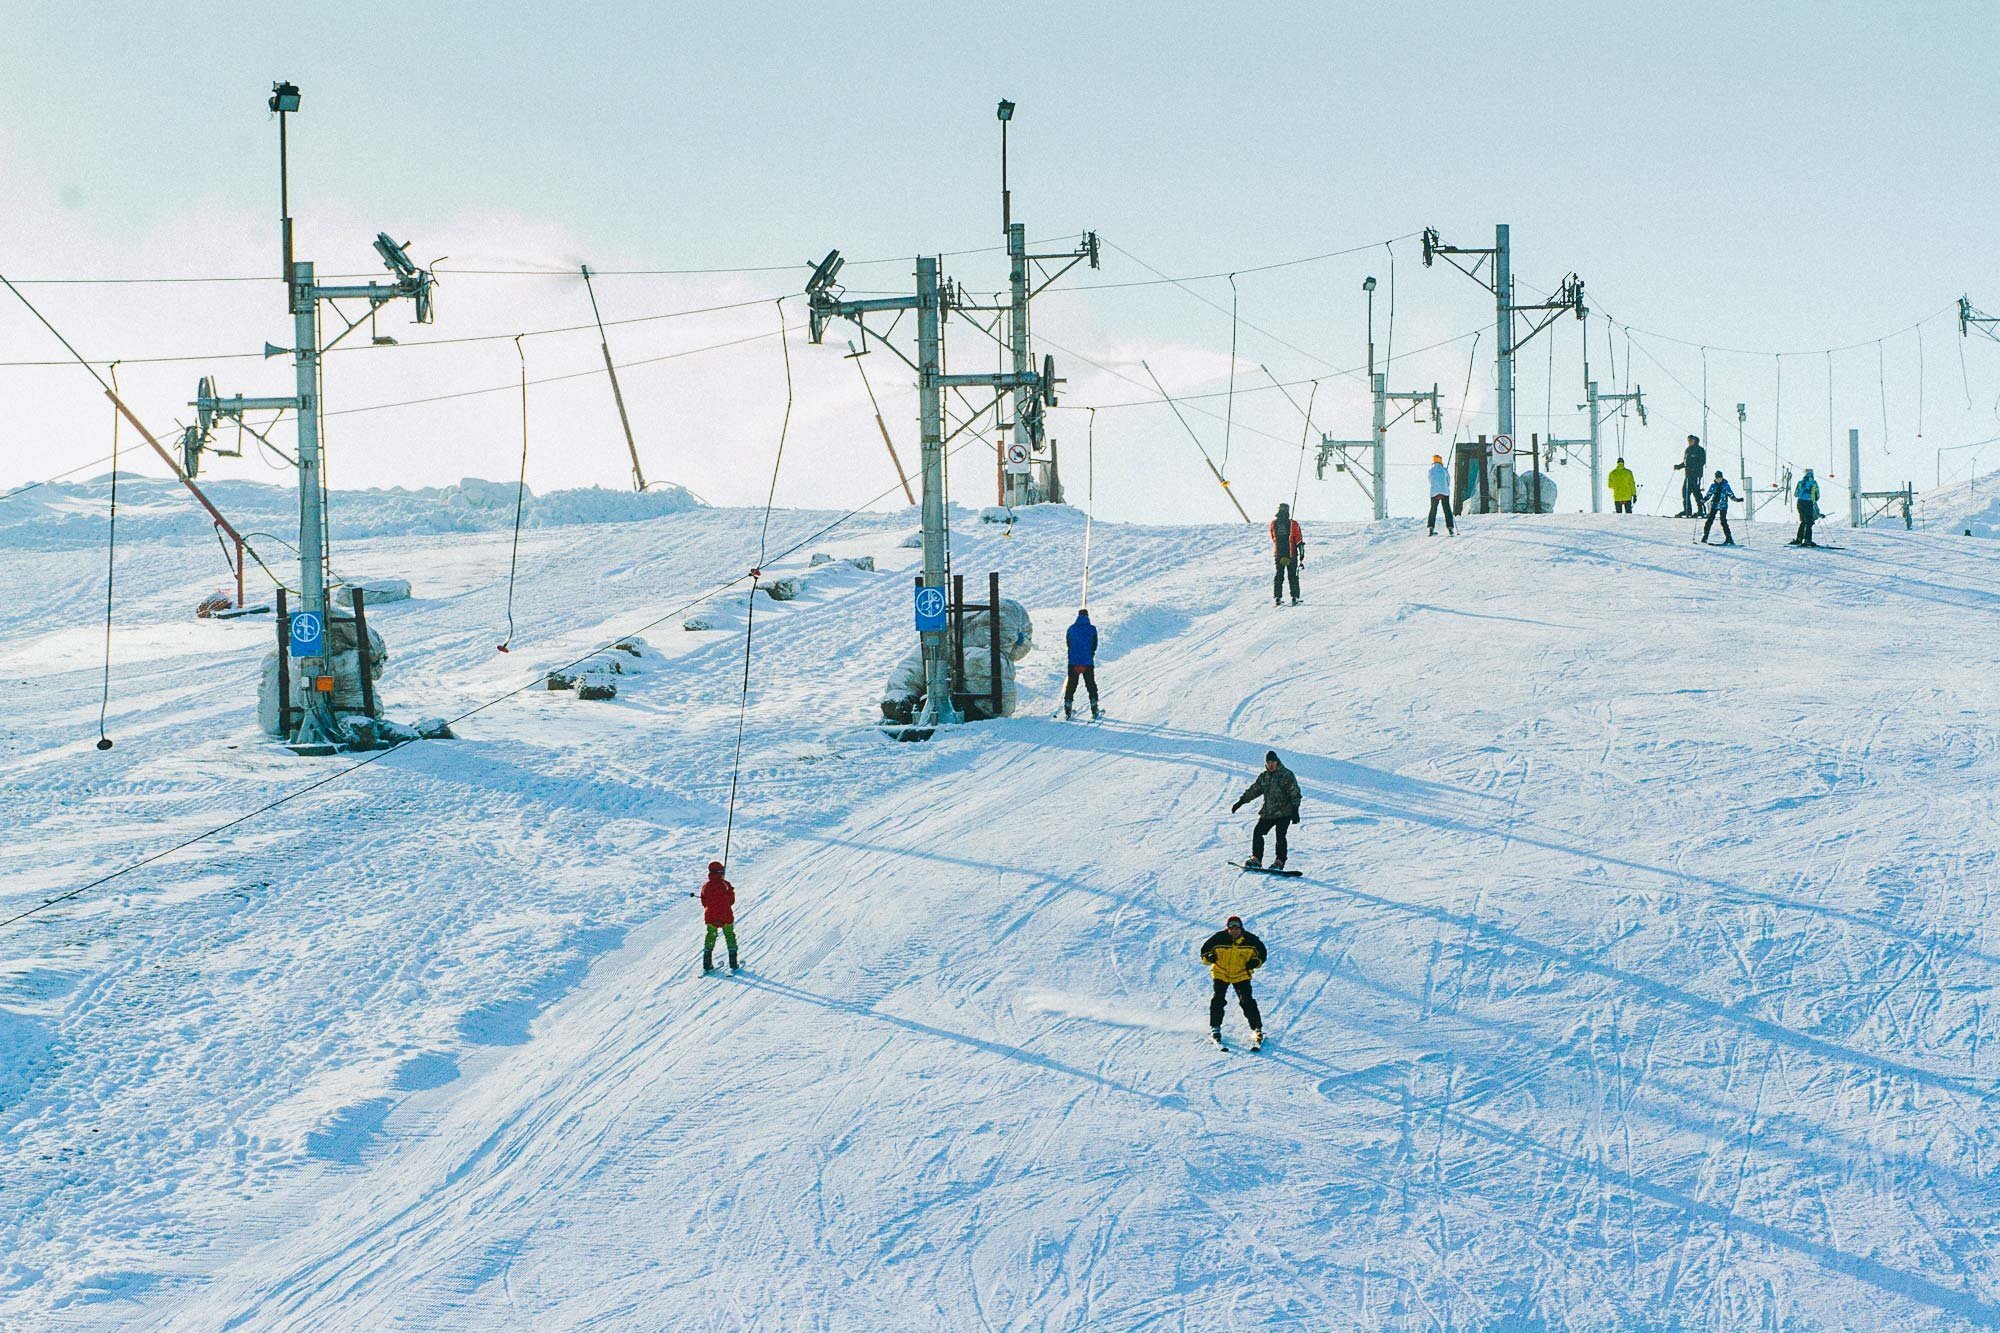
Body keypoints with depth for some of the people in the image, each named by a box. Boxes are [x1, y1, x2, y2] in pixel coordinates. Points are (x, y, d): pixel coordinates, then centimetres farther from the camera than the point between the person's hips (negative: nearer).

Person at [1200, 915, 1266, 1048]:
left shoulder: (1250, 940, -13)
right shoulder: (1218, 938, -17)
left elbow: (1262, 952, 2)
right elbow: (1205, 949, -4)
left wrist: (1256, 962, -18)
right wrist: (1208, 958, -27)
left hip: (1242, 975, 0)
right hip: (1221, 973, 0)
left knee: (1247, 1001, -9)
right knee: (1218, 1000, -9)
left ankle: (1257, 1029, -1)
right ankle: (1215, 1029, 5)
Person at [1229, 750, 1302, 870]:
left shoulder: (1286, 775, -4)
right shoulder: (1263, 777, 13)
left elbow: (1294, 793, -8)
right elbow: (1253, 790, 20)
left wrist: (1295, 809, -17)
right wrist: (1241, 801, 13)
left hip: (1284, 812, -6)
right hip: (1267, 813, 6)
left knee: (1280, 835, -15)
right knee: (1257, 832, -3)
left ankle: (1279, 862, -13)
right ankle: (1256, 858, 5)